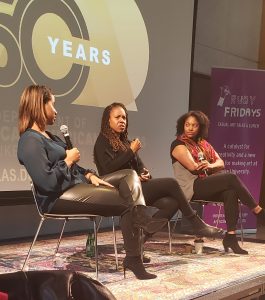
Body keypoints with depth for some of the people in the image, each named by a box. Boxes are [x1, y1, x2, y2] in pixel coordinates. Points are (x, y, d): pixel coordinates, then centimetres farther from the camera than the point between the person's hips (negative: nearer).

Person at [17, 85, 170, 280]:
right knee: (127, 202, -13)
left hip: (78, 185, 11)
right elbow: (48, 183, -26)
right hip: (58, 198, -11)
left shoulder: (49, 136, 19)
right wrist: (68, 161, -12)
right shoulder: (30, 141, -15)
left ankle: (143, 220, -21)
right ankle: (133, 258, -3)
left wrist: (90, 175, 0)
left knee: (130, 175, 3)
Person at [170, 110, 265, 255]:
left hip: (208, 186, 6)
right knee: (231, 178, -24)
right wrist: (209, 166, -2)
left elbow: (221, 163, 8)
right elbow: (193, 167, -14)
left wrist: (210, 165, -14)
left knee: (231, 193, -27)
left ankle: (231, 236, -31)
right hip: (191, 188, -6)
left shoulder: (204, 144, 21)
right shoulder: (178, 145, 1)